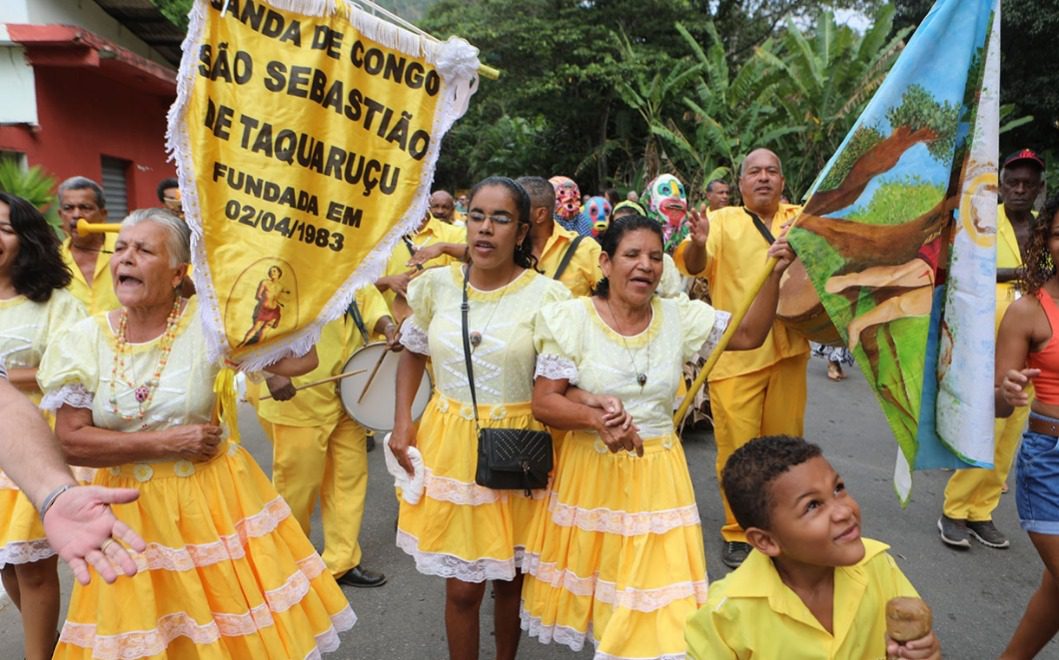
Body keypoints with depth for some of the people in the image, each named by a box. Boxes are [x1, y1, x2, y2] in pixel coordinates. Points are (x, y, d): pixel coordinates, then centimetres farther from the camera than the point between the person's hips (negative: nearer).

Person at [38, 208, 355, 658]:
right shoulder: (86, 340, -4)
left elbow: (299, 359, -20)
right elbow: (70, 443, -7)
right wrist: (166, 443, -15)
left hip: (212, 499, -2)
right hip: (131, 507, 2)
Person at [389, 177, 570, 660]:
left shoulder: (546, 296, -10)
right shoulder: (437, 284, -1)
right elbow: (413, 353, 14)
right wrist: (403, 421, 5)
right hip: (450, 443, 2)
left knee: (510, 575, 17)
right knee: (462, 586, 8)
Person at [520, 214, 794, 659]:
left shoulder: (679, 316, 0)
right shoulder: (573, 318, -10)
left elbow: (749, 335, 5)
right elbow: (543, 403, -13)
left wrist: (773, 276, -7)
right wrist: (595, 417, -30)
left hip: (657, 476, 2)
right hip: (590, 471, -2)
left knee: (657, 599, 4)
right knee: (590, 584, 15)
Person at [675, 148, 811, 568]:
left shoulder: (801, 218, 11)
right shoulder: (723, 220, 3)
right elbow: (694, 265, -10)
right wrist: (697, 243, -31)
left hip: (788, 349, 3)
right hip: (736, 354, -3)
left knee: (786, 441, 15)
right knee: (738, 447, 0)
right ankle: (738, 533, 15)